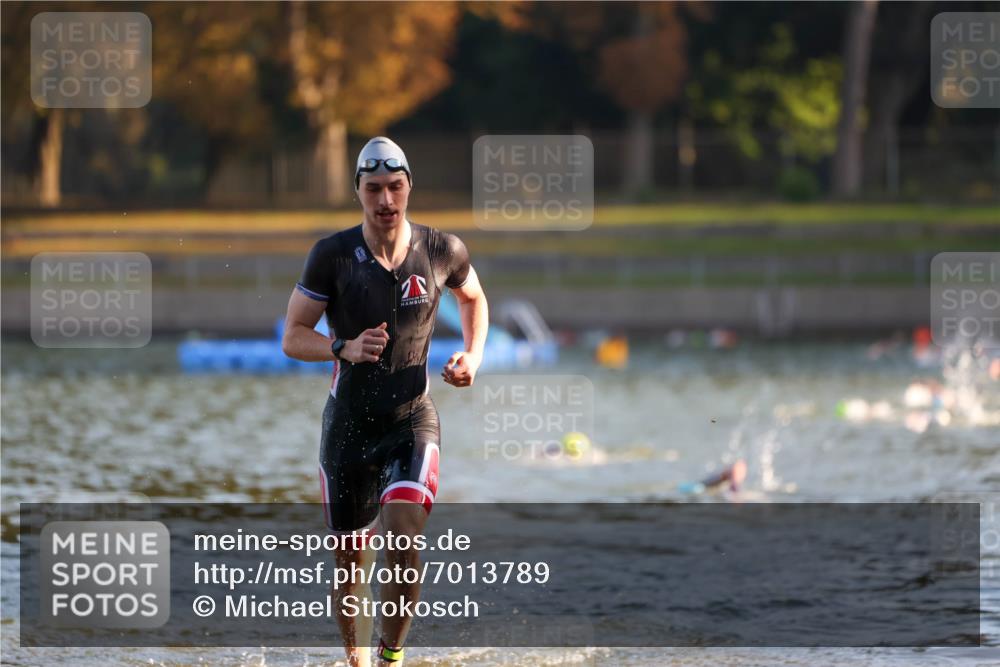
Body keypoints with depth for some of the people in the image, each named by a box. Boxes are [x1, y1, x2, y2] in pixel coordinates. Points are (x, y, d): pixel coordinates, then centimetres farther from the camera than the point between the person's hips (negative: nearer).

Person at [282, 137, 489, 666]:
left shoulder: (442, 251, -4)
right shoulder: (332, 256, -8)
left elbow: (473, 298, 19)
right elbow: (293, 337, -4)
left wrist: (472, 355, 3)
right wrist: (345, 349, -22)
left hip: (413, 421, -1)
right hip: (349, 422, 1)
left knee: (404, 534, -23)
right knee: (350, 558, 8)